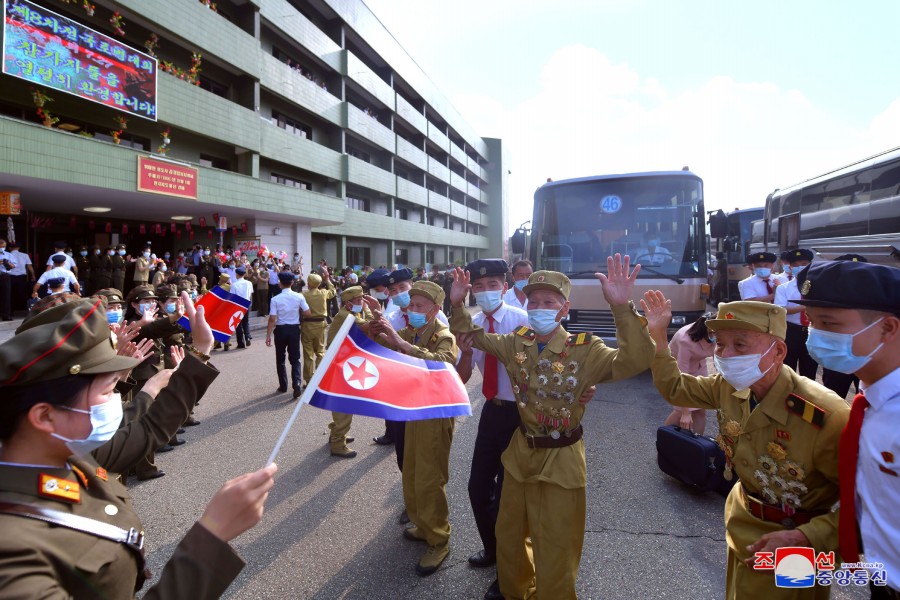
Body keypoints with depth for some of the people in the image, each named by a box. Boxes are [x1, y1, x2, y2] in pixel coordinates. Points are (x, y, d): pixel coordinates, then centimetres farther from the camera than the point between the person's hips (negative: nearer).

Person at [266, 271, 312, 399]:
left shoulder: (275, 299, -11)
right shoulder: (299, 296, -7)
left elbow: (272, 319, -13)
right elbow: (308, 314, -5)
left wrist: (268, 335, -8)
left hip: (280, 330, -1)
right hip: (294, 329, 1)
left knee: (280, 359, 15)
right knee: (295, 359, 7)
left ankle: (283, 386, 23)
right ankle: (297, 383, -11)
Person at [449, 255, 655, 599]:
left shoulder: (585, 350, -19)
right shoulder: (516, 343, -3)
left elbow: (635, 361, -35)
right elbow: (472, 336, 9)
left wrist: (621, 308, -48)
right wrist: (458, 304, -9)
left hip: (560, 460, -5)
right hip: (520, 453, 6)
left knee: (554, 555, 11)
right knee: (508, 538, 25)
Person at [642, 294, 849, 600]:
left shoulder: (826, 417, -34)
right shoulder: (729, 386, -14)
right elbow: (675, 389, 3)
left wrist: (805, 539, -33)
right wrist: (658, 335, -9)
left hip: (791, 538, -6)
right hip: (743, 523, 6)